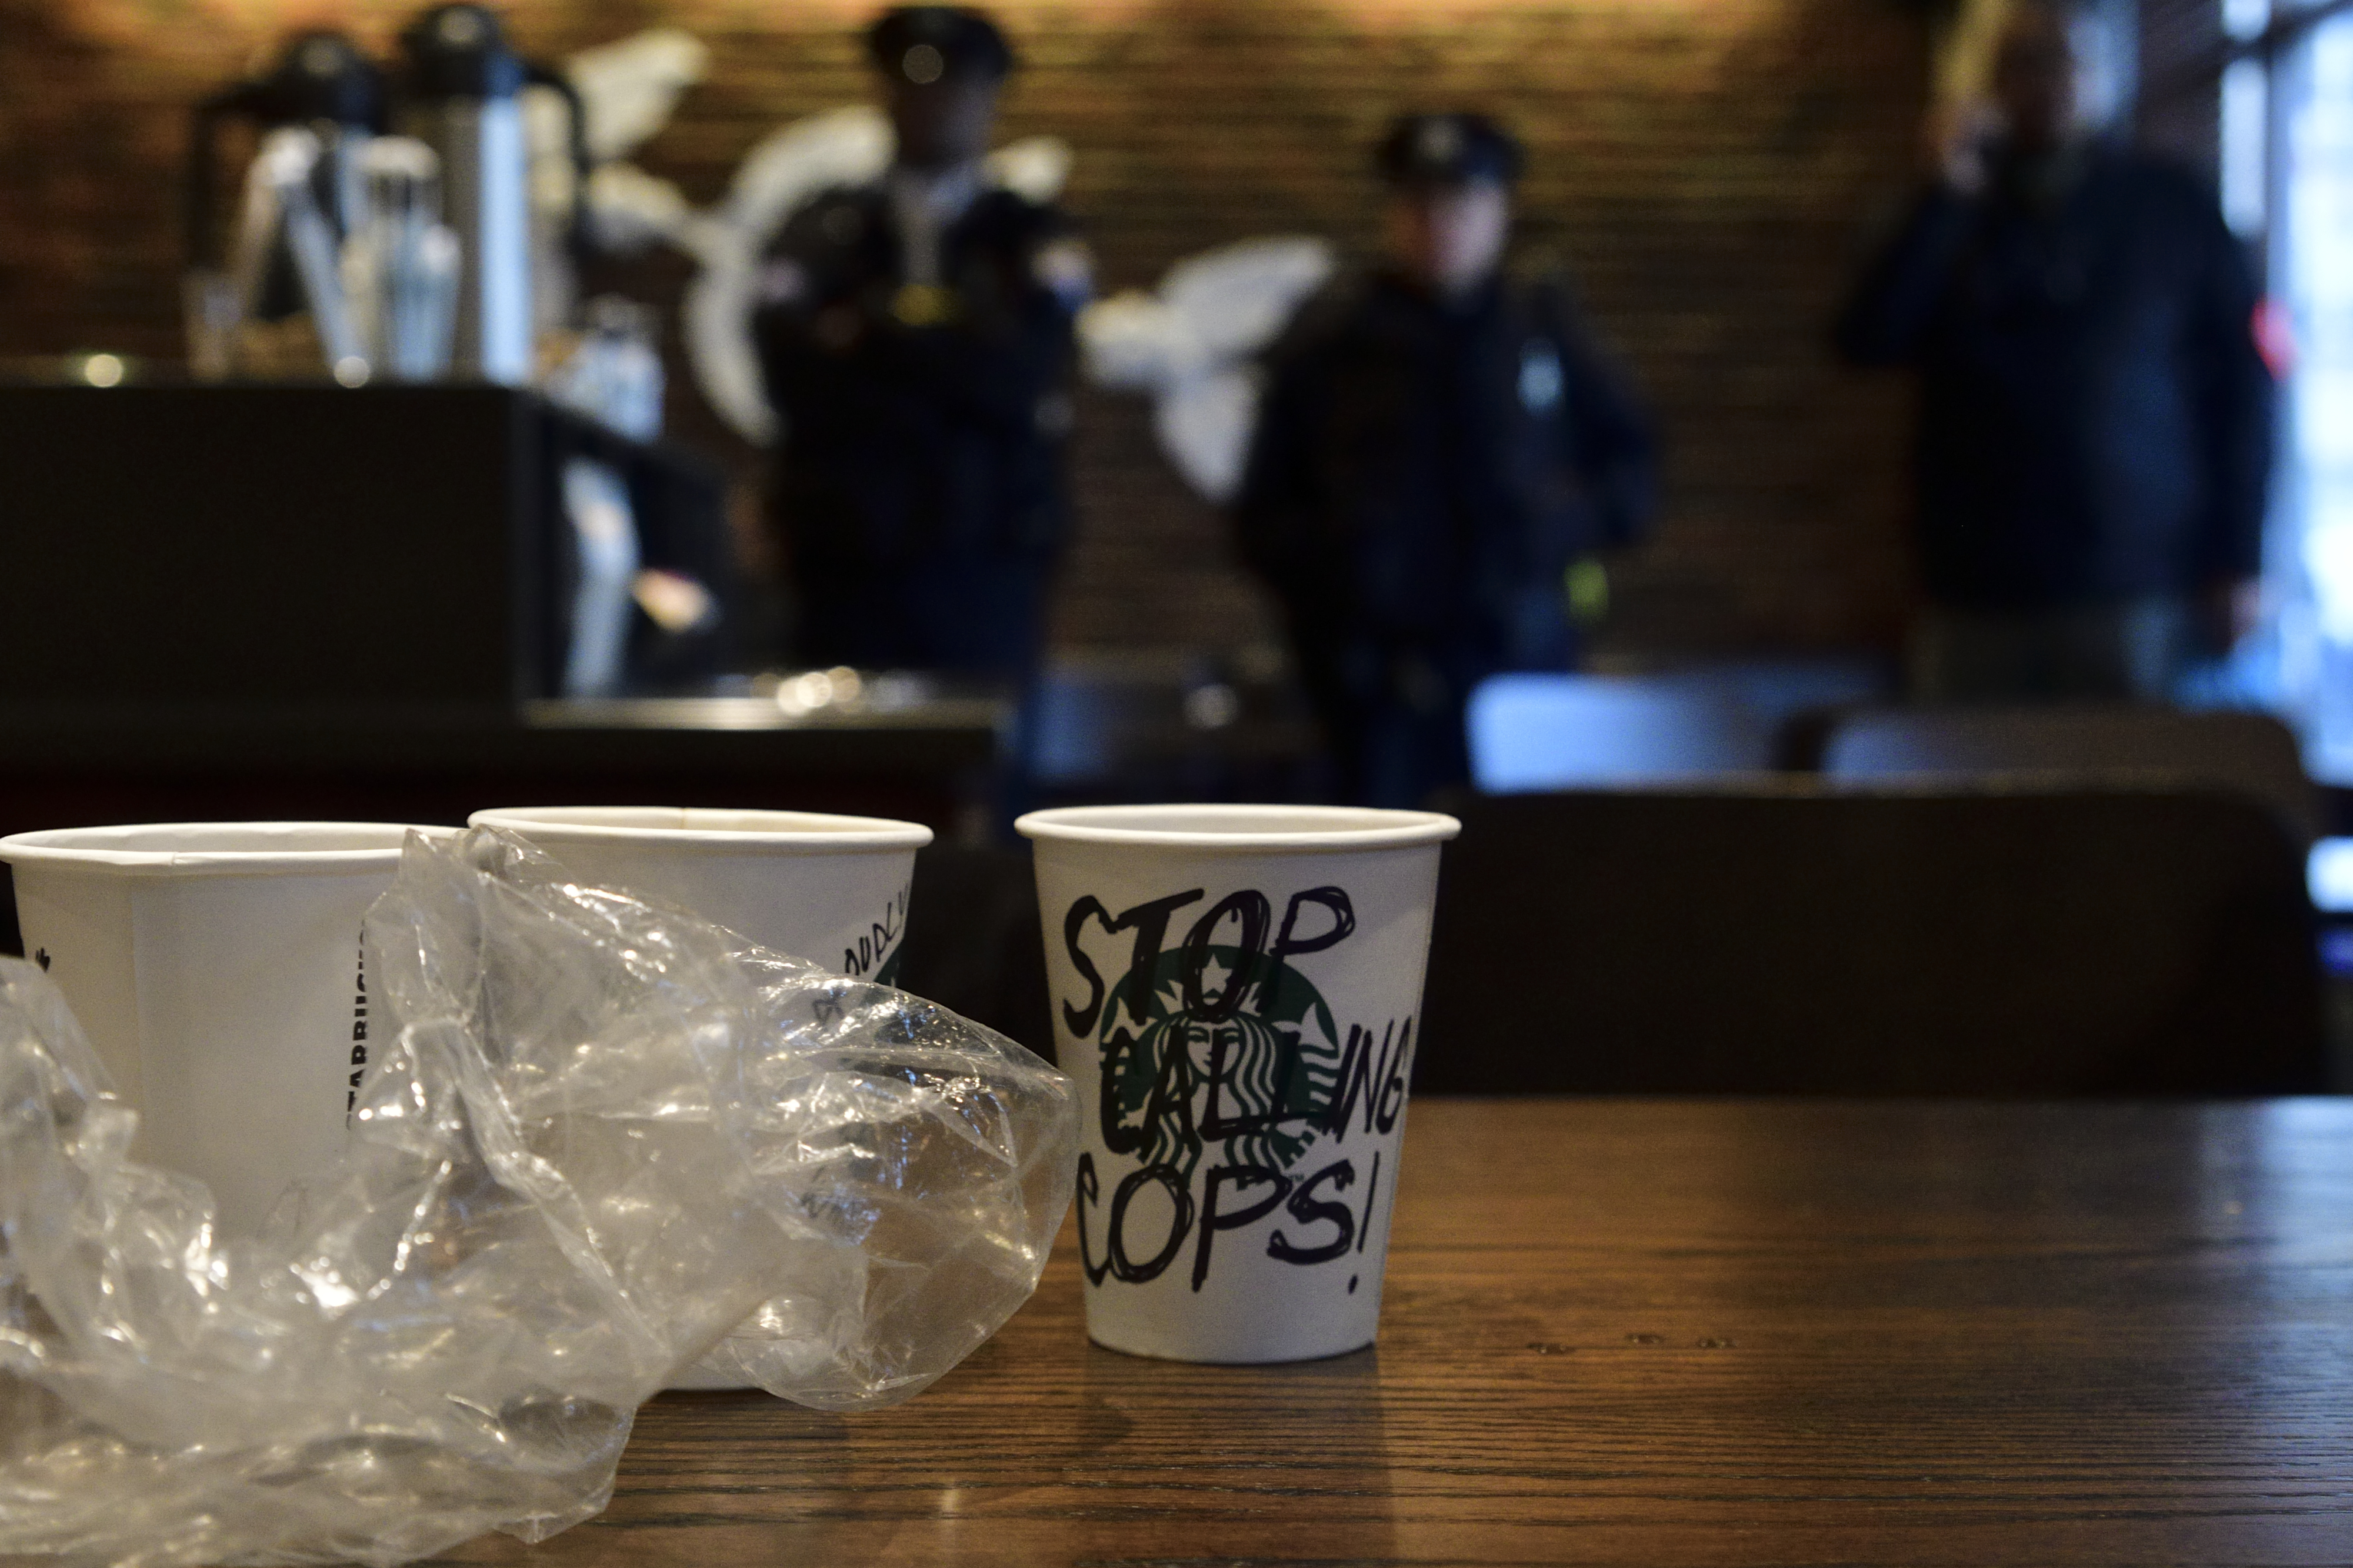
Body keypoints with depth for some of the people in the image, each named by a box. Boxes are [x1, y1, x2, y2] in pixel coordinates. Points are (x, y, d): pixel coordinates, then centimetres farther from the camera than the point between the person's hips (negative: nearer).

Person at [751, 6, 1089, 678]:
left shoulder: (1032, 238, 10)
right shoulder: (823, 232, 12)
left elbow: (1020, 367, -7)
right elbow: (793, 370, -4)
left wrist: (874, 327, -2)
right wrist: (958, 361, -7)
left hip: (986, 567, 0)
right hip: (846, 563, 1)